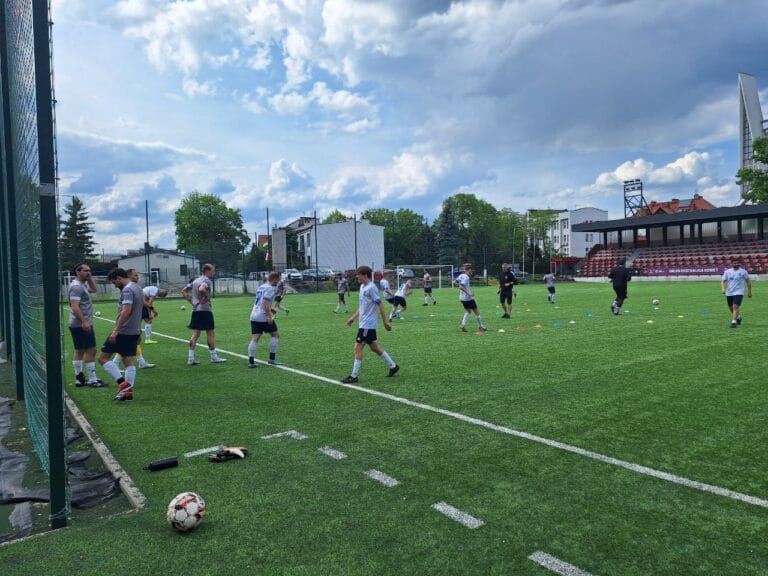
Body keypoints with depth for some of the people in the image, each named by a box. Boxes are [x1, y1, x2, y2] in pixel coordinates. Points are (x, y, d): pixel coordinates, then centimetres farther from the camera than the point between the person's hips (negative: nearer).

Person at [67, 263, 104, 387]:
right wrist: (84, 322, -30)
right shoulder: (76, 286, -15)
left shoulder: (82, 284, 14)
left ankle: (79, 379, 18)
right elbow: (75, 307, -24)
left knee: (79, 351, 12)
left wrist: (89, 277, 18)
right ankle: (92, 380, -5)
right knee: (91, 350, -8)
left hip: (80, 325, 11)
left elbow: (93, 289, 33)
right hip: (82, 325, -11)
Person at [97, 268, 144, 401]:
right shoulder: (137, 288, 16)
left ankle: (122, 382, -9)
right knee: (128, 360, 11)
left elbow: (126, 311, -25)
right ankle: (128, 391, 11)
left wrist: (115, 330, -24)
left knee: (103, 357, -1)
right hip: (134, 331, 9)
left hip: (123, 332, -9)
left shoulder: (127, 289, -14)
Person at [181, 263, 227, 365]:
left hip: (195, 310, 8)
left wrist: (191, 301, 12)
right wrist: (206, 297, -16)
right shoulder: (207, 280, -10)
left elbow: (183, 291, 18)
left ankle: (190, 358, 5)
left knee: (195, 334, 7)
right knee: (211, 333, 2)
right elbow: (201, 289, -32)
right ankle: (214, 357, 10)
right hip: (205, 310, -8)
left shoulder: (195, 280, 16)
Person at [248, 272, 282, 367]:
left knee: (254, 338, 3)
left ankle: (251, 362, -2)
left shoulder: (261, 287, 17)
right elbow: (265, 303, -20)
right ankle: (272, 358, 8)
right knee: (275, 335, 7)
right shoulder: (270, 288, -10)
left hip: (254, 316, 8)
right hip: (263, 317, -8)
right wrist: (269, 316, -19)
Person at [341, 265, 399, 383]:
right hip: (365, 323, 10)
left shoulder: (371, 288, -17)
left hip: (367, 324, -10)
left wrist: (385, 322, -14)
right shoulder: (363, 287, 12)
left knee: (358, 347, -6)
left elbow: (380, 305, -16)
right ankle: (393, 366, 27)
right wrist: (353, 317, 22)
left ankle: (354, 376, 1)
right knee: (374, 347, 16)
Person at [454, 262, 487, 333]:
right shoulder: (466, 277, -19)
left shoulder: (461, 275, 6)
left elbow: (454, 282, 16)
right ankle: (481, 326, 15)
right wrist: (468, 293, -30)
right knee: (477, 312, 6)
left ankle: (463, 325, 8)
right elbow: (461, 287, -29)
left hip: (462, 298, 9)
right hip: (468, 298, -9)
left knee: (467, 311, 23)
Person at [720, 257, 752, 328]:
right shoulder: (727, 272, 3)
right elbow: (723, 281, 3)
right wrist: (723, 288, -15)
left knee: (735, 307, -17)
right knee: (731, 308, 14)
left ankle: (733, 322, -17)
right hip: (729, 293, 3)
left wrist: (749, 291, 13)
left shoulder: (743, 272, -1)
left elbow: (748, 281, 9)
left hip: (739, 293, -3)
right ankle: (738, 317, 41)